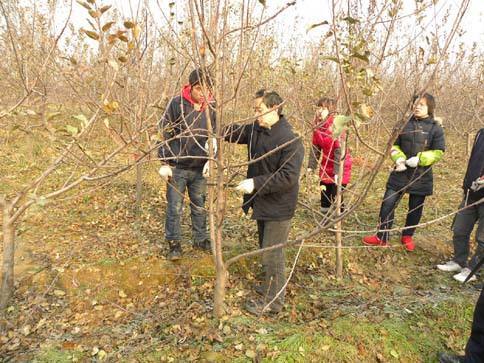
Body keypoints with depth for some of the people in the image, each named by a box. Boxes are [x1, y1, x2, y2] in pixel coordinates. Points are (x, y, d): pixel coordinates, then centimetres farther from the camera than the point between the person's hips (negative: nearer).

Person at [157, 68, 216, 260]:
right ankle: (174, 243, 21)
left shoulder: (211, 107, -1)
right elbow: (164, 134, -8)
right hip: (177, 167, -3)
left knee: (200, 206, 16)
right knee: (174, 208, 6)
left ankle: (201, 239, 32)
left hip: (200, 168, 3)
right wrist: (164, 163, -12)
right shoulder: (177, 104, -10)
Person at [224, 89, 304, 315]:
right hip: (262, 203, 9)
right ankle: (271, 286, 43)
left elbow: (288, 177, -27)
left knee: (272, 254, 1)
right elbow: (235, 132, 13)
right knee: (265, 249, 23)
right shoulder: (256, 130, 2)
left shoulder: (290, 140, -22)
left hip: (278, 207, -9)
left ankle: (273, 300, 18)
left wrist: (256, 183, -27)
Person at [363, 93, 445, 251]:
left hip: (421, 175, -2)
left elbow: (438, 152, -6)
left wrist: (419, 159, -20)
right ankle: (382, 237, 10)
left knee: (415, 208, 11)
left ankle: (407, 236, 31)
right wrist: (398, 158, -9)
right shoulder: (405, 123, 4)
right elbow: (394, 145, 9)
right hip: (400, 172, 2)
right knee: (387, 204, -2)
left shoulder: (436, 128, -4)